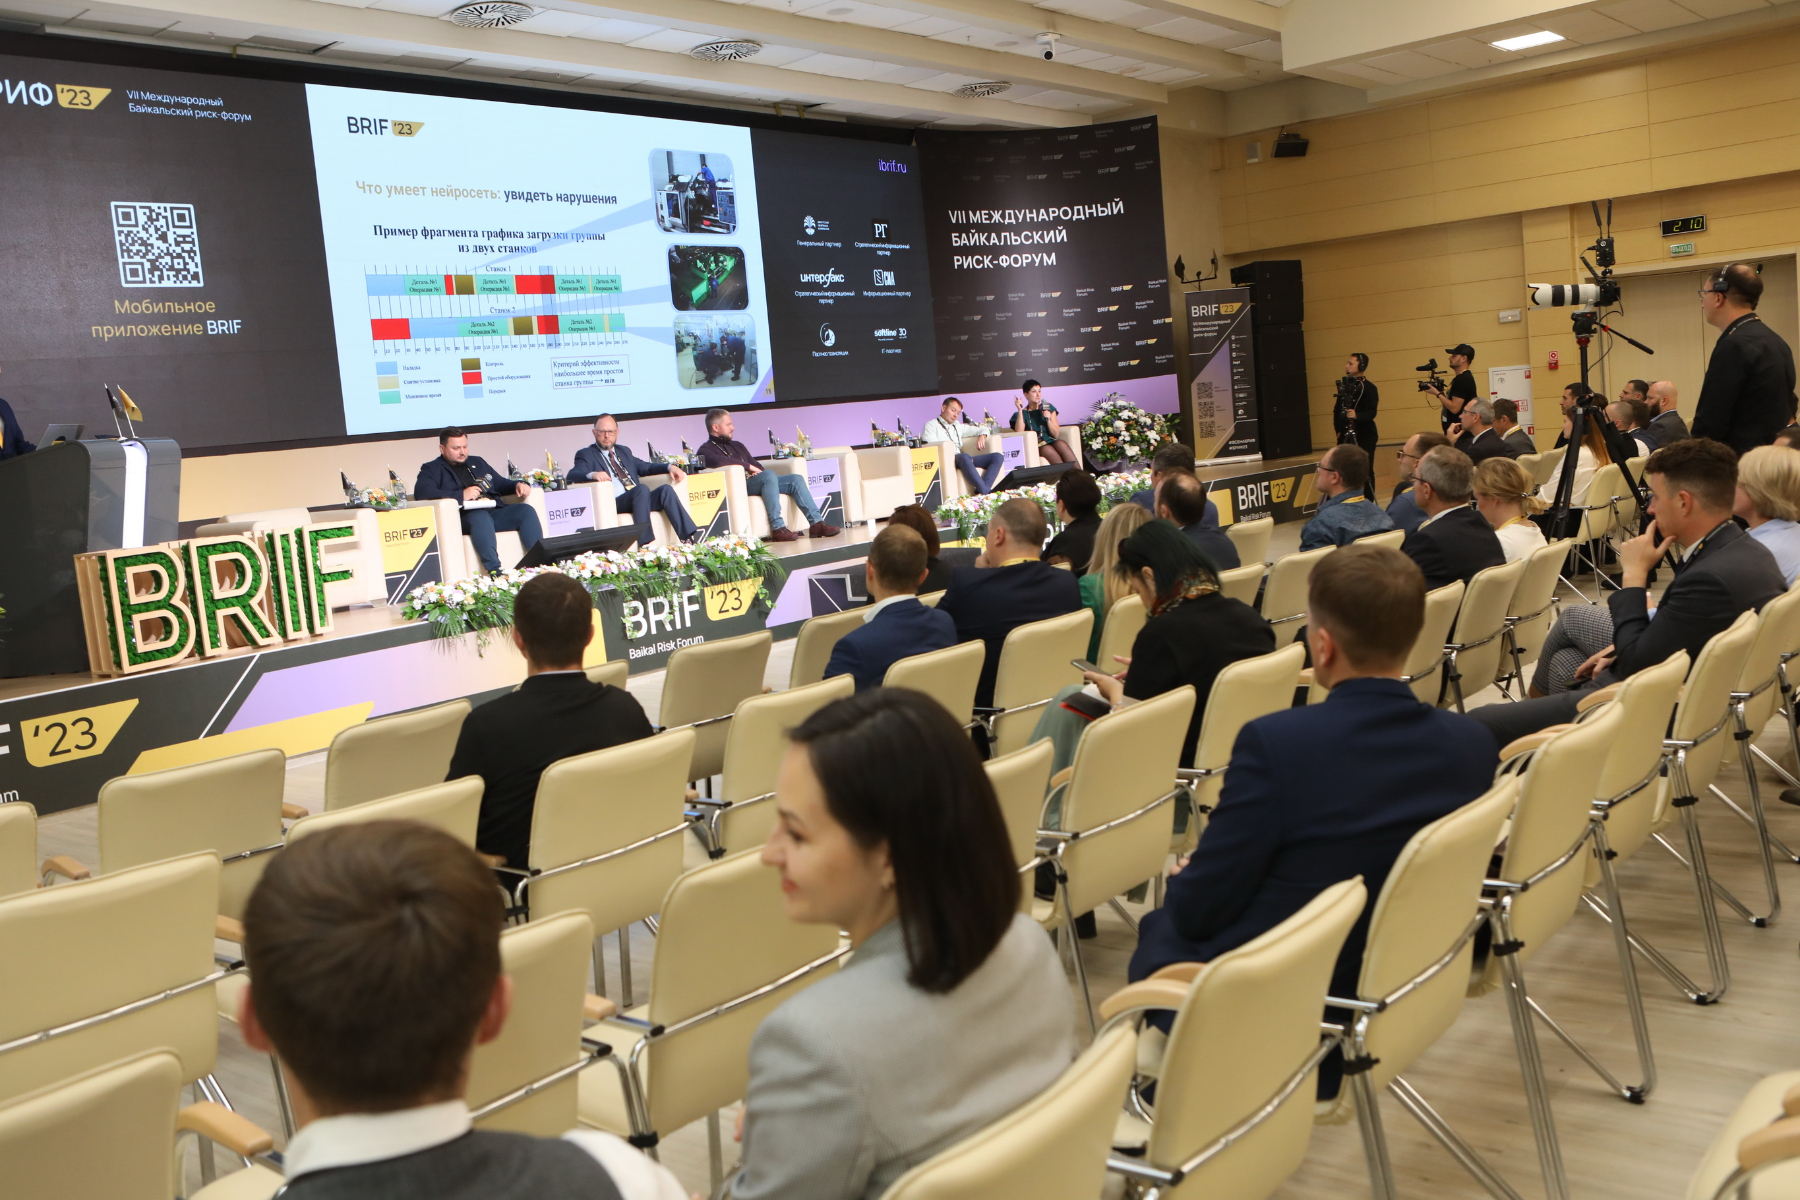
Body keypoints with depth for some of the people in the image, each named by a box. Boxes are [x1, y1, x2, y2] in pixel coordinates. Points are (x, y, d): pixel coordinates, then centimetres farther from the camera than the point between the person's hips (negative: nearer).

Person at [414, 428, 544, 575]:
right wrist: (461, 495, -17)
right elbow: (421, 492, -10)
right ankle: (494, 571, -48)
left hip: (495, 512, 6)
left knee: (526, 510, -20)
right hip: (464, 518, -6)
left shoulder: (477, 462, 29)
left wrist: (518, 485, 11)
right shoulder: (432, 469, 10)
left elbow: (500, 484, 37)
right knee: (481, 516, -39)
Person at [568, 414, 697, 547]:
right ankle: (645, 544, -41)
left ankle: (690, 538, -31)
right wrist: (592, 474, -29)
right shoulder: (586, 454, 10)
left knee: (665, 489, -20)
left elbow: (645, 467, 29)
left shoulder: (624, 451, 29)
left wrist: (670, 466, 8)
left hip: (638, 500, 6)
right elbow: (572, 475, -6)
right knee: (643, 488, -32)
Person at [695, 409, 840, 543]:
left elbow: (757, 466, 26)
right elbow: (718, 461, -19)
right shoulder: (706, 449, 5)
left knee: (796, 479, -10)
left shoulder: (737, 446, 31)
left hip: (755, 481, 8)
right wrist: (748, 466, -13)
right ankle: (778, 528, -40)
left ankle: (817, 523, -18)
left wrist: (757, 471, 1)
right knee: (769, 475, -34)